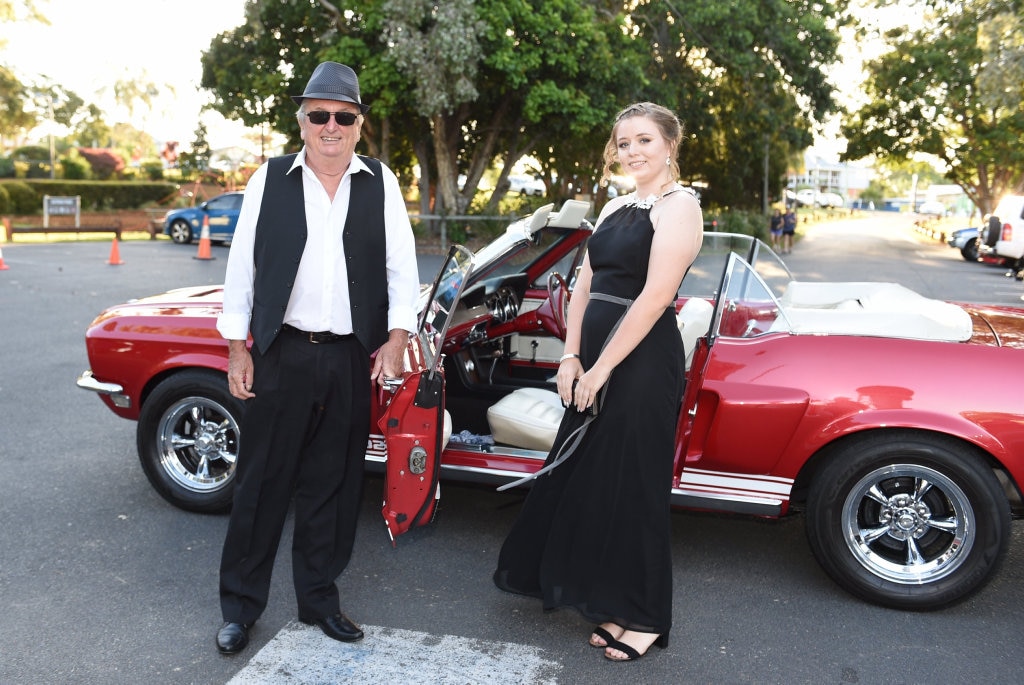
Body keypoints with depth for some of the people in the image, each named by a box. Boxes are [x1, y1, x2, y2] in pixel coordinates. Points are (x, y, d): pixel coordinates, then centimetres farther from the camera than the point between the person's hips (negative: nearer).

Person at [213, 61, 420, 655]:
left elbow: (402, 266, 4)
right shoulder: (270, 180, 3)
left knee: (334, 486, 11)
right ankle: (241, 603, 23)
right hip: (283, 355, -1)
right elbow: (242, 265, 4)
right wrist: (238, 349, 2)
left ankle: (319, 596, 28)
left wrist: (397, 339, -4)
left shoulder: (381, 183, 4)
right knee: (263, 482, 6)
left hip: (353, 360, 1)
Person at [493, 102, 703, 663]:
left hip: (643, 361, -8)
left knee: (632, 488, 2)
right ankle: (609, 602, 32)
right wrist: (572, 357, 1)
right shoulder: (615, 207, 15)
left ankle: (645, 618, 20)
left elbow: (654, 296, -19)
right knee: (586, 478, 14)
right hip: (595, 361, 8)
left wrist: (602, 367, -17)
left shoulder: (678, 207, -10)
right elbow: (585, 284, 11)